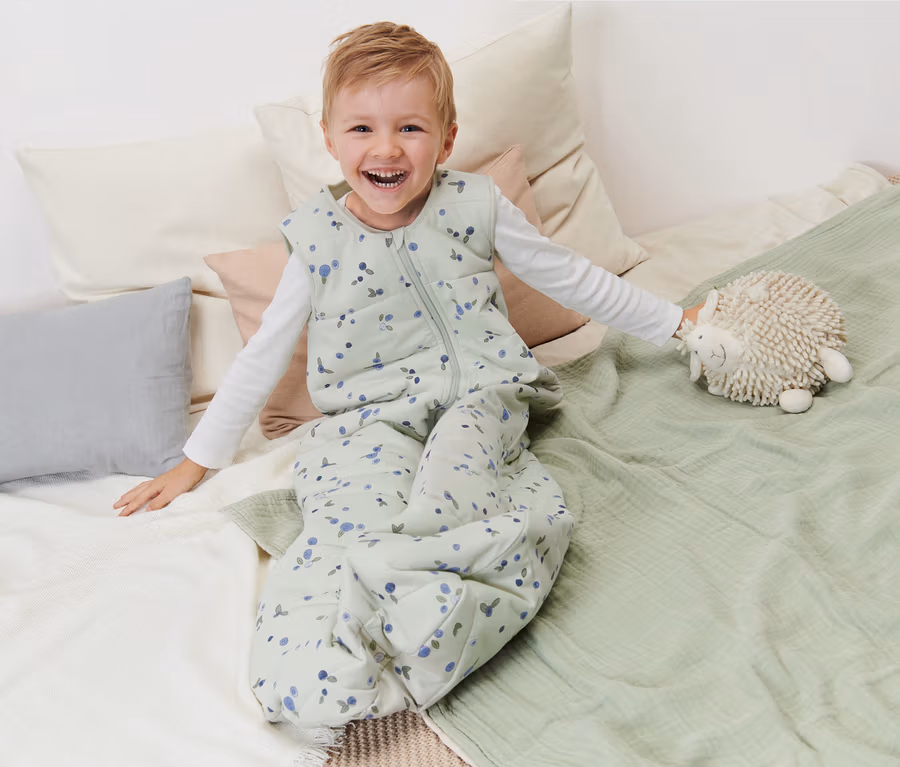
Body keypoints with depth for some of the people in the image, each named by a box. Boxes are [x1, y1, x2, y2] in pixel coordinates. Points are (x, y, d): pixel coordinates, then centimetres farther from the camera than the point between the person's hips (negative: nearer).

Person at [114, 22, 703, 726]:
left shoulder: (474, 208, 3)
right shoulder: (317, 239, 4)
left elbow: (571, 278, 15)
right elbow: (265, 355, 13)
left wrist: (674, 322, 20)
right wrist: (198, 461, 17)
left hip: (477, 395, 0)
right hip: (369, 418, 1)